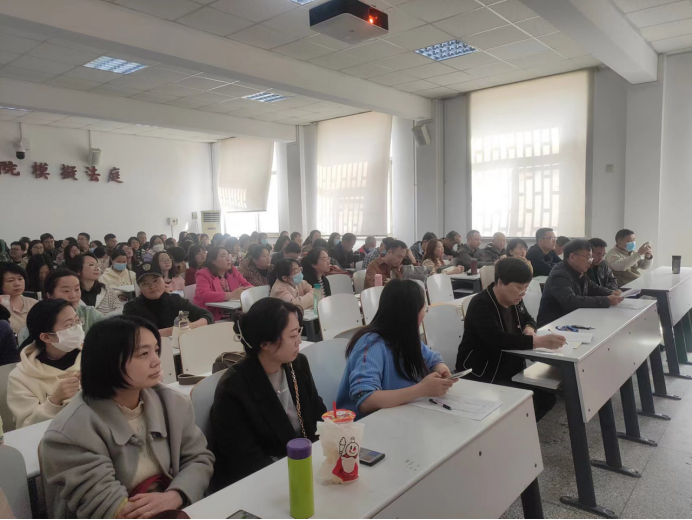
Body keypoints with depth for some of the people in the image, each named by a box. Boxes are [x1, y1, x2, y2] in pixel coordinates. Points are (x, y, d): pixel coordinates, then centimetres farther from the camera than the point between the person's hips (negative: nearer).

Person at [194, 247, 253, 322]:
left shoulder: (233, 271, 12)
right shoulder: (203, 274, -5)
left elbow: (247, 285, 10)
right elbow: (204, 295, -21)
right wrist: (231, 295, -30)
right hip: (212, 318, -6)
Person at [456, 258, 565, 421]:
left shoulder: (514, 300, 5)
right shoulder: (481, 305, -22)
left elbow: (528, 319, 22)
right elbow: (498, 339, -36)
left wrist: (529, 329, -4)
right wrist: (539, 341, -42)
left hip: (511, 370, 9)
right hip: (483, 376, -8)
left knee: (547, 397, -7)